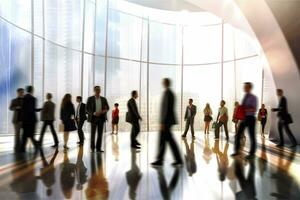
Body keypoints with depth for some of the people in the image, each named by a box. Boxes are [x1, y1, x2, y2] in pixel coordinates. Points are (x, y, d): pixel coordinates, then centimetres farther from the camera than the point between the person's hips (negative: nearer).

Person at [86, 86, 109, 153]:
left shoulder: (103, 99, 7)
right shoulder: (90, 99, -2)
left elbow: (107, 108, 12)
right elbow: (87, 109, -4)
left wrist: (104, 110, -12)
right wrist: (94, 113, -20)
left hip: (101, 118, 3)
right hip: (93, 118, -2)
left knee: (100, 133, 2)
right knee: (93, 133, 4)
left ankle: (98, 148, 10)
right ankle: (92, 147, 21)